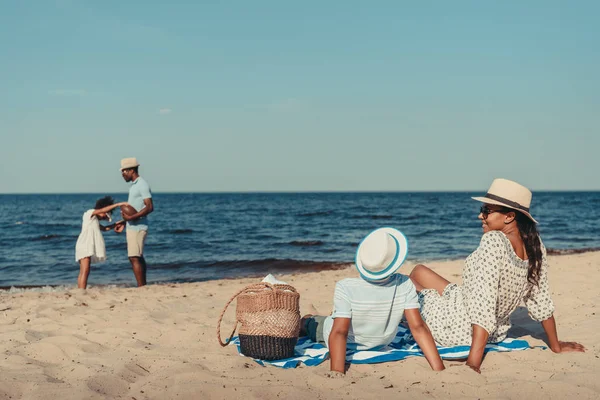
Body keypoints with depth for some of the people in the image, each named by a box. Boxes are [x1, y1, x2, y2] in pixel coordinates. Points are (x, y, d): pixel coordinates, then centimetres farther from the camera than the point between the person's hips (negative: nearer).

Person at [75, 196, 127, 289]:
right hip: (84, 246, -10)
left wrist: (116, 224, 17)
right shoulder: (89, 213, 0)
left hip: (88, 248, 10)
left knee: (83, 273, 6)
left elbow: (104, 228, 28)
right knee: (84, 272, -17)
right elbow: (103, 210, -13)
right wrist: (118, 204, -14)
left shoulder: (94, 220, 26)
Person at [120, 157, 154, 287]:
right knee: (139, 258, 12)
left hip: (137, 227, -10)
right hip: (132, 227, 10)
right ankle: (143, 287, 16)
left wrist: (131, 217, -24)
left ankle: (141, 287, -15)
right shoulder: (134, 185, 16)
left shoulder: (142, 185, -14)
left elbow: (149, 207, -22)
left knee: (134, 258, -14)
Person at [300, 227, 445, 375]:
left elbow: (339, 333, -39)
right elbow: (418, 327, -32)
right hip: (381, 343, 3)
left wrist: (336, 373, -39)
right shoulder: (404, 286, -30)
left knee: (305, 321, 26)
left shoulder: (346, 288, -37)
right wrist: (439, 369, -30)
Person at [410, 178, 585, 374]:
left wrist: (473, 361, -32)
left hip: (458, 331, -7)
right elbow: (541, 301, 0)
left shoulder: (493, 241, -31)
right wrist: (556, 346, 13)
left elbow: (483, 307, -33)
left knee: (417, 273, 19)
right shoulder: (535, 245, -8)